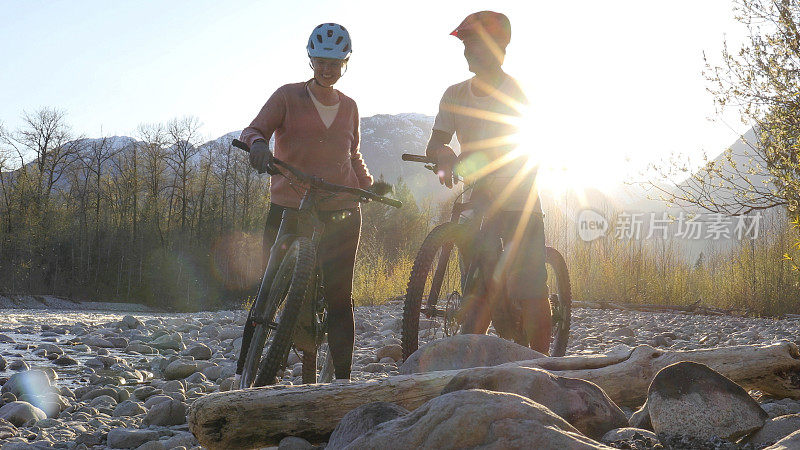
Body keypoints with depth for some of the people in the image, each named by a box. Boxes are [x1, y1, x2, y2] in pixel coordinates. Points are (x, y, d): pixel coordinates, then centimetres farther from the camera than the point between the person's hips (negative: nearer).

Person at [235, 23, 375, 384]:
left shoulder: (349, 107, 15)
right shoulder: (289, 96, 4)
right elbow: (254, 129, -6)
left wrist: (369, 185, 6)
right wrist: (257, 143, -29)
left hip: (341, 215, 3)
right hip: (288, 210, -2)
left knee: (339, 298, 0)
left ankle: (343, 378, 6)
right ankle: (243, 374, 6)